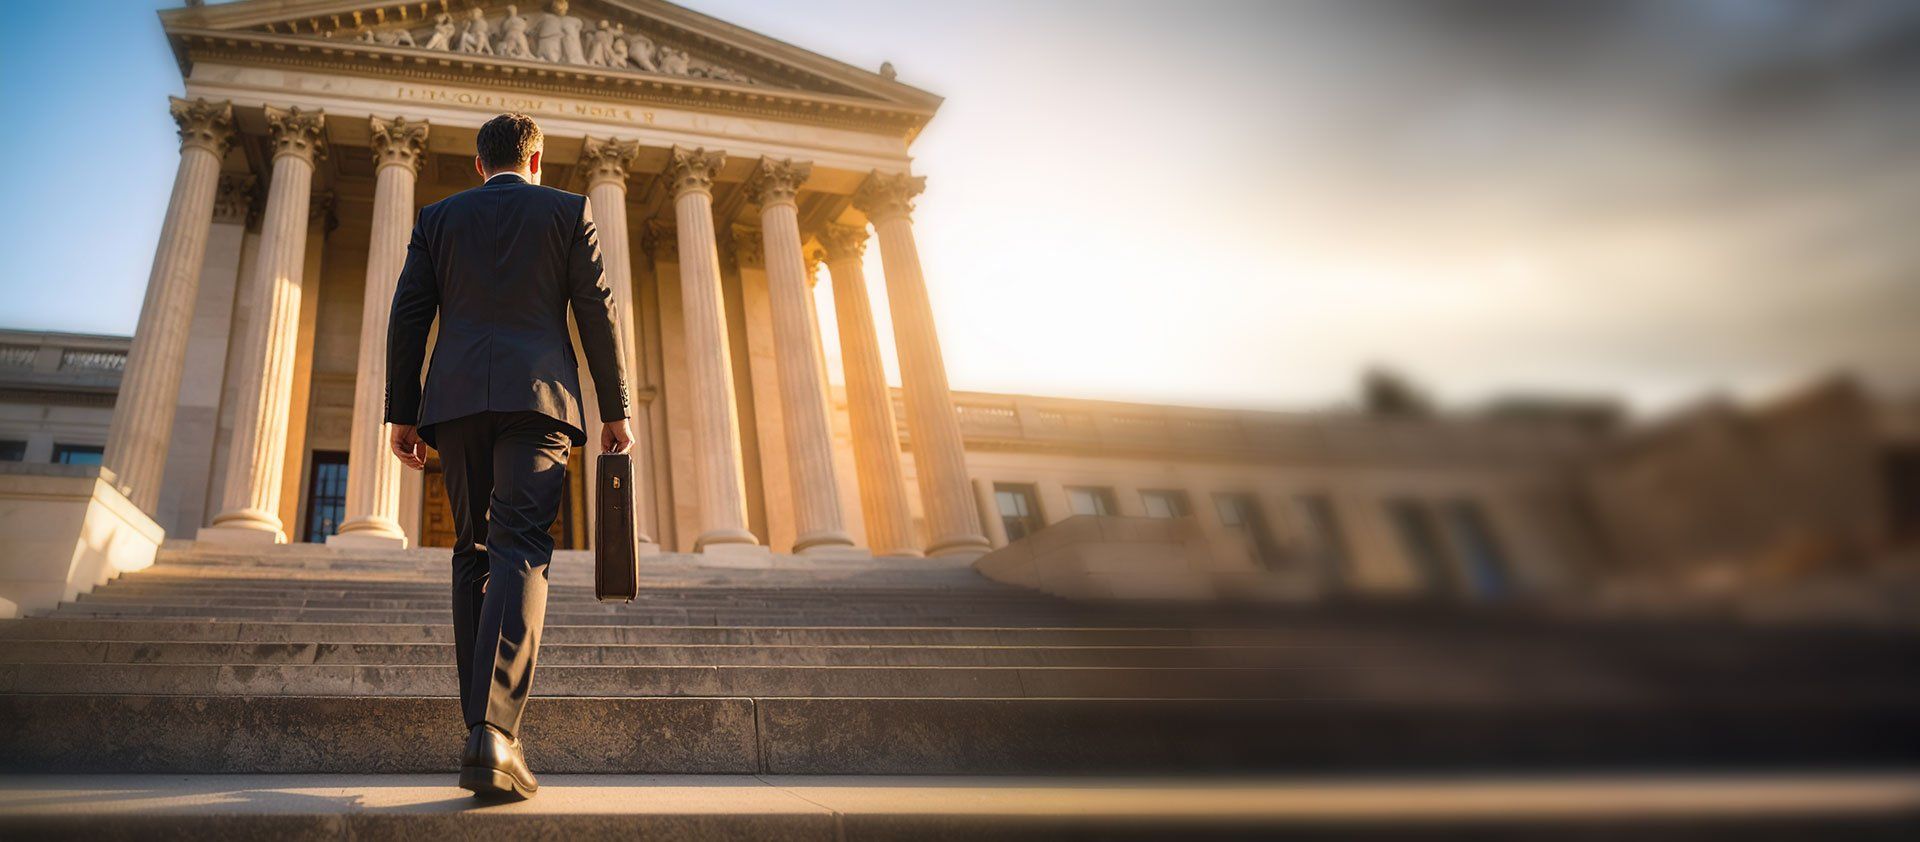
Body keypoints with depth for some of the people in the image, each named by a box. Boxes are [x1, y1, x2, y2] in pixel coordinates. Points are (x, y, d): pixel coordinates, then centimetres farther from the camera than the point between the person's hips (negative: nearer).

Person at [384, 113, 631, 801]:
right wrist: (615, 409, 6)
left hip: (457, 397, 3)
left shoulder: (438, 216, 19)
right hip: (537, 391, -3)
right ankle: (496, 731, -27)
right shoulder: (569, 210, 12)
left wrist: (402, 413, 12)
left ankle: (482, 725, 7)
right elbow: (597, 312, 4)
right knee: (521, 551, -12)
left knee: (473, 552, 10)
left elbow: (408, 317, 11)